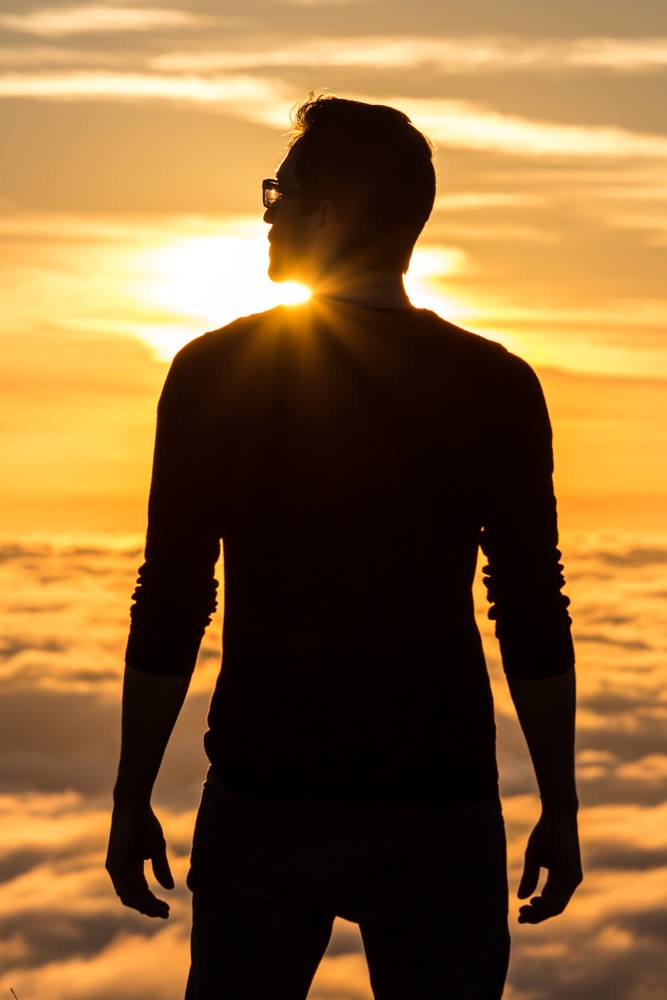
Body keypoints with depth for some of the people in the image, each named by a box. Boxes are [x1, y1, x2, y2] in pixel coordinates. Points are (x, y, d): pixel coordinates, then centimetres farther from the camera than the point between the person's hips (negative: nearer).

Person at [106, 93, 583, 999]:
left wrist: (133, 799, 5)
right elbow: (534, 621, -4)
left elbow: (169, 607, -4)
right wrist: (559, 808, 5)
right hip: (437, 803, 0)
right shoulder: (496, 386, -3)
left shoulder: (215, 373, -4)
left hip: (264, 797, 0)